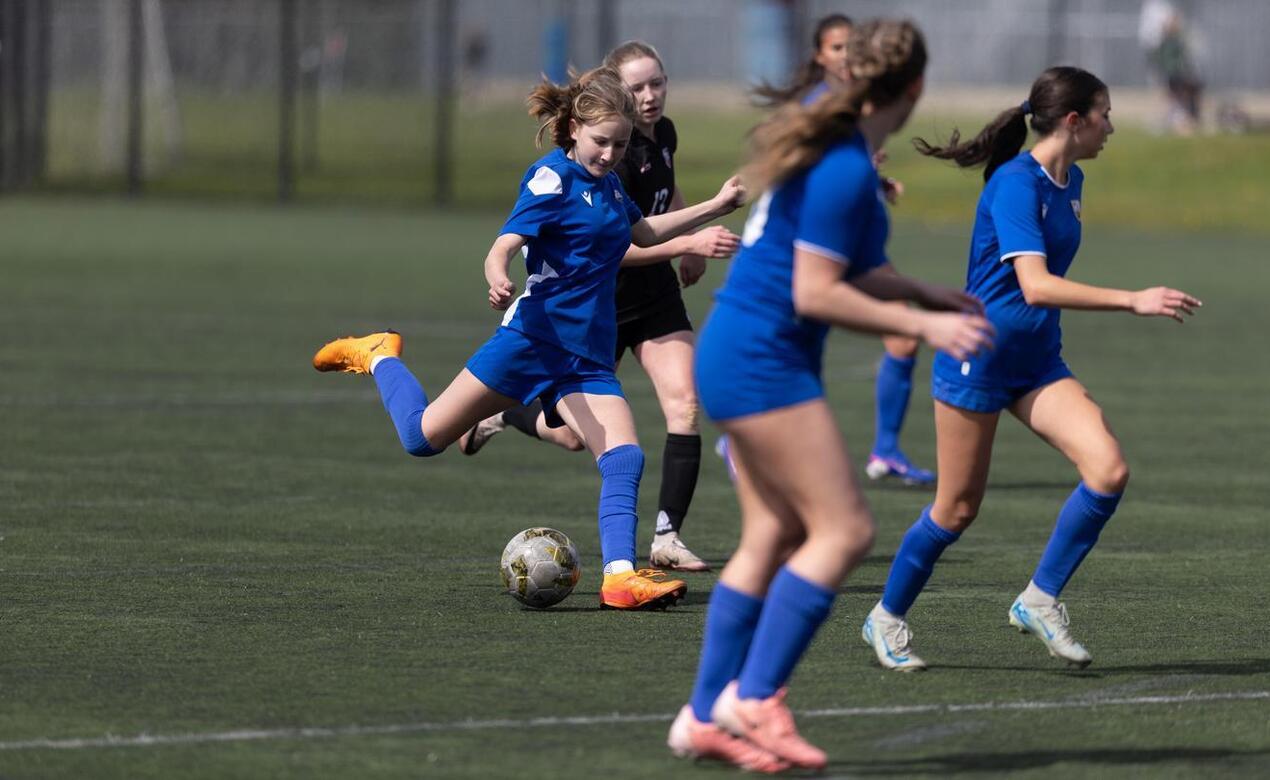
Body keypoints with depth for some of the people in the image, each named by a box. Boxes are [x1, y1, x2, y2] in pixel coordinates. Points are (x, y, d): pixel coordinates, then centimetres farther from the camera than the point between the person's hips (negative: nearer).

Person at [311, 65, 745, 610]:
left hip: (587, 358, 6)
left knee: (625, 458, -16)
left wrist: (715, 207, 34)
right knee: (424, 436, 2)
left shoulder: (607, 182, 14)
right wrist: (498, 282, -45)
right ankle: (378, 358, 31)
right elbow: (503, 246, -23)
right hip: (534, 337, -6)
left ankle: (620, 576, -22)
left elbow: (643, 233, 35)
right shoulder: (552, 179, -10)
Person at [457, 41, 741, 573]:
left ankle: (667, 538, -8)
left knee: (684, 405, -13)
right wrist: (690, 242, -39)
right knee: (574, 433, 8)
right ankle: (495, 411, 39)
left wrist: (693, 248, 13)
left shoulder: (664, 134, 1)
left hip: (656, 294, 6)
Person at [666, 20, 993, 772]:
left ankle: (706, 717, 11)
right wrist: (924, 326, -18)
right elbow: (815, 293, -20)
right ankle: (753, 697, -9)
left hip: (743, 361, 10)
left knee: (774, 537, 9)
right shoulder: (844, 170, -19)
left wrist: (932, 297, 21)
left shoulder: (836, 149, 10)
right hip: (762, 362, -10)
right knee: (844, 530, -10)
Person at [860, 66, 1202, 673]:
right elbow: (1036, 285, -31)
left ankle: (1038, 601, -2)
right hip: (978, 358, -8)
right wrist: (1133, 301, -33)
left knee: (1108, 471, -13)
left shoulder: (1070, 182, 8)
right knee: (958, 509, 1)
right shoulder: (1016, 183, -20)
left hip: (1037, 362, 8)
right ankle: (887, 618, 23)